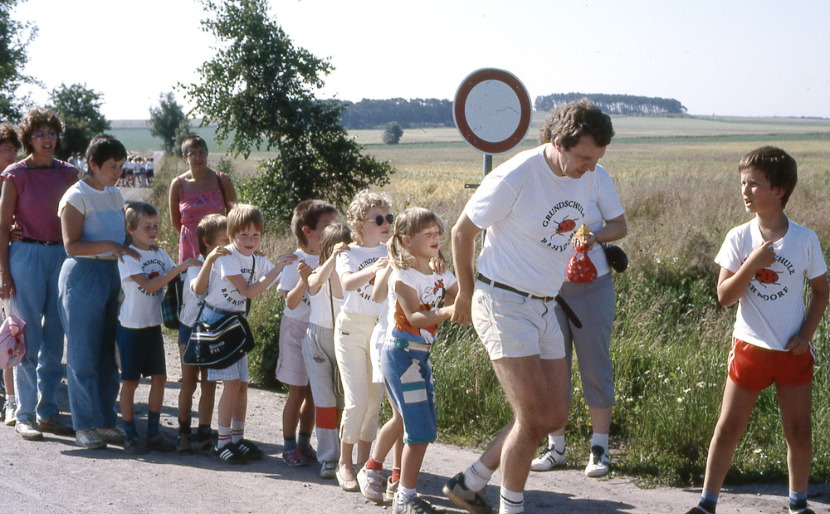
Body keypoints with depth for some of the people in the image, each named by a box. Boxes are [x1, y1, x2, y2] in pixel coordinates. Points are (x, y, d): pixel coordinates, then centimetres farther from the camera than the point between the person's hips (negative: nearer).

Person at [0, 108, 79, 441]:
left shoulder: (67, 173, 9)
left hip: (61, 256, 4)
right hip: (27, 255, -4)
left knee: (55, 341, 7)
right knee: (29, 342, -2)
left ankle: (48, 413, 16)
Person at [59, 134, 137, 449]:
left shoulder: (114, 196, 13)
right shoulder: (77, 196, -8)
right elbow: (71, 245, -15)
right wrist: (109, 245, -24)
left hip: (111, 275, 7)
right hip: (82, 276, -7)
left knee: (108, 353, 8)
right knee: (84, 355, -2)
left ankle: (106, 421, 16)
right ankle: (85, 426, 4)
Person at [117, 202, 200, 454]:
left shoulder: (160, 254, 7)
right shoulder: (127, 256, -13)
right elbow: (149, 285, -24)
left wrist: (191, 268, -11)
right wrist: (179, 268, -28)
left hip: (154, 324, 6)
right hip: (131, 326, -6)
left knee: (159, 377, 7)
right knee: (130, 381, 2)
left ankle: (153, 433, 16)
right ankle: (130, 435, 10)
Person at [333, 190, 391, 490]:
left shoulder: (389, 252, 6)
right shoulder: (349, 254, -5)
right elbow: (347, 282, -26)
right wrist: (371, 270, -44)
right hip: (352, 329, -4)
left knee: (375, 400, 7)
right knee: (357, 401, -9)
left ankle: (364, 461, 19)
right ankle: (344, 463, 4)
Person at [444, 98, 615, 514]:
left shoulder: (585, 179, 2)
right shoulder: (516, 177, -19)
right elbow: (462, 233, -7)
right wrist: (466, 296, 4)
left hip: (545, 307, 8)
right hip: (503, 304, -8)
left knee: (555, 417, 8)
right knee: (533, 417, -11)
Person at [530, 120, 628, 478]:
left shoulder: (595, 176, -2)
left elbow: (620, 226, 1)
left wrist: (594, 236, -19)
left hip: (592, 285, -2)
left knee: (595, 365, 0)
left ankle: (599, 449, 9)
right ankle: (556, 447, 15)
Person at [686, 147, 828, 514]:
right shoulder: (739, 238, -5)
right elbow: (724, 296, -8)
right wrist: (752, 264, -22)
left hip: (793, 352, 0)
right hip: (750, 347, 0)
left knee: (800, 432, 7)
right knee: (728, 428, 3)